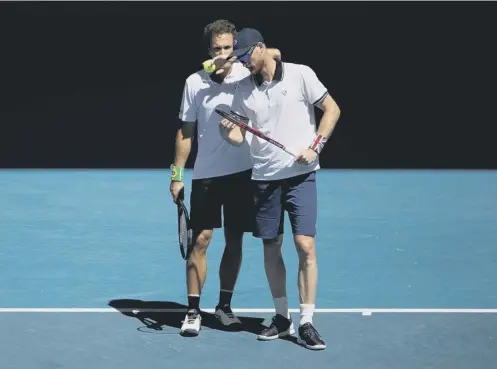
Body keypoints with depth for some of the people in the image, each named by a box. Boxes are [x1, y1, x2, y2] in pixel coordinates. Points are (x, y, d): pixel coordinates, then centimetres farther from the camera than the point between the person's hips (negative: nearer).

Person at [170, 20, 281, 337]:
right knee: (201, 240, -1)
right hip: (205, 174, 0)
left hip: (241, 172, 0)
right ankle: (193, 311, 6)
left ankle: (225, 306, 21)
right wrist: (177, 174, 4)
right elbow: (186, 132, 5)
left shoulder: (248, 75, -2)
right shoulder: (195, 82, -1)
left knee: (235, 241, 8)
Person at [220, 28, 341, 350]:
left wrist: (315, 147, -11)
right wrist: (231, 133, -20)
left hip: (301, 175, -4)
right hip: (265, 177, 4)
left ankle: (306, 323, -4)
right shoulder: (244, 90, 5)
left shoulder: (300, 75, -6)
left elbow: (332, 109, -1)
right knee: (271, 247, 8)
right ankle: (282, 317, 22)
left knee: (306, 246, -10)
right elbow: (240, 136, 4)